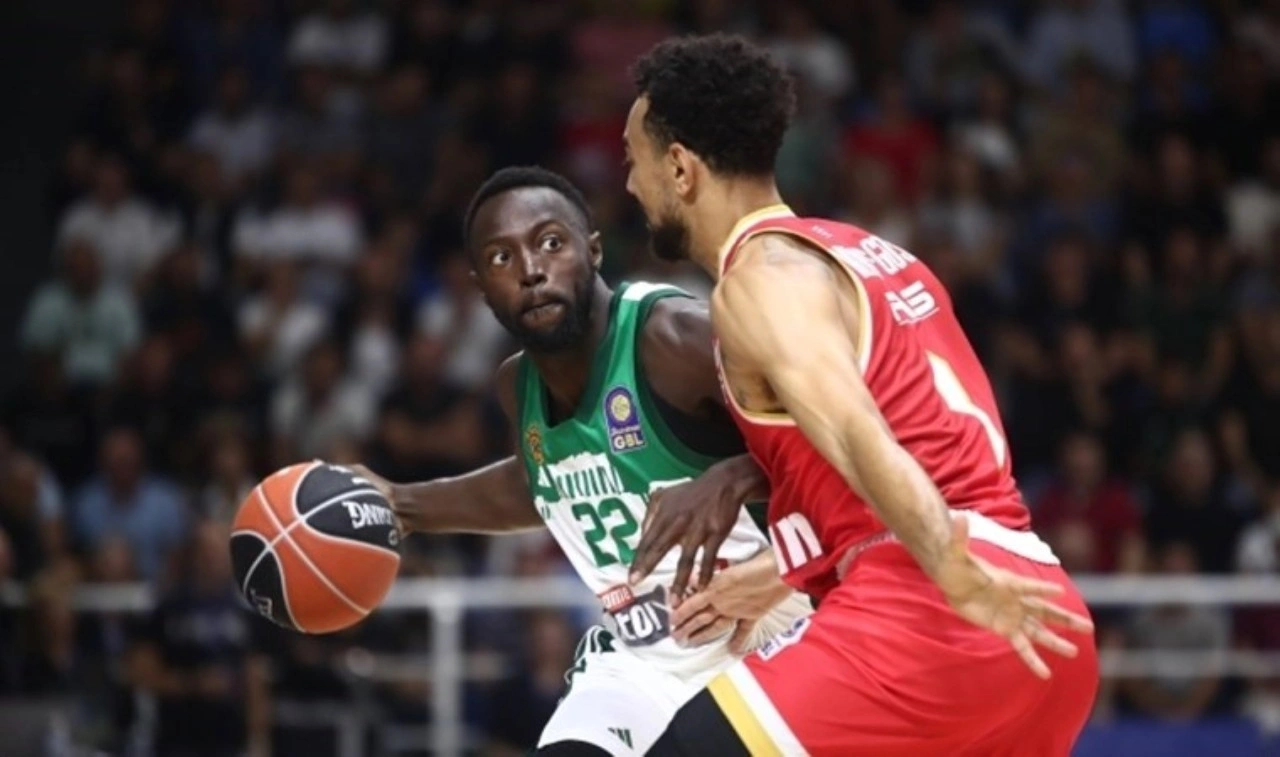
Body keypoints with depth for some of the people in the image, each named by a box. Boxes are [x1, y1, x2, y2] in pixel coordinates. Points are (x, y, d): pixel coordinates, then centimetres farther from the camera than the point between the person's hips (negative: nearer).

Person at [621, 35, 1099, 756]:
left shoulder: (763, 274, -4)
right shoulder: (870, 257, 25)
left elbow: (855, 432, -21)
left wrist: (960, 581, -33)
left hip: (923, 618, -9)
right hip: (1036, 615, 9)